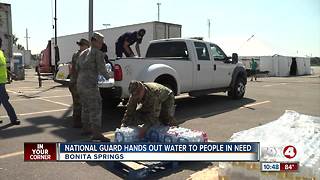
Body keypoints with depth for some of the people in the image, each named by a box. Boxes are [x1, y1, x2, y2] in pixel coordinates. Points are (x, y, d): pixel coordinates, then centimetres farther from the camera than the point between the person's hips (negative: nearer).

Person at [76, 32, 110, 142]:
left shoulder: (83, 53, 19)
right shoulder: (98, 53, -6)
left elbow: (77, 69, 24)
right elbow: (101, 69, -12)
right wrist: (107, 76, 7)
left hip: (80, 84, 9)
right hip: (90, 84, -9)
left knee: (86, 107, 19)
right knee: (96, 108, -9)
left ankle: (85, 129, 27)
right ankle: (97, 133, -13)